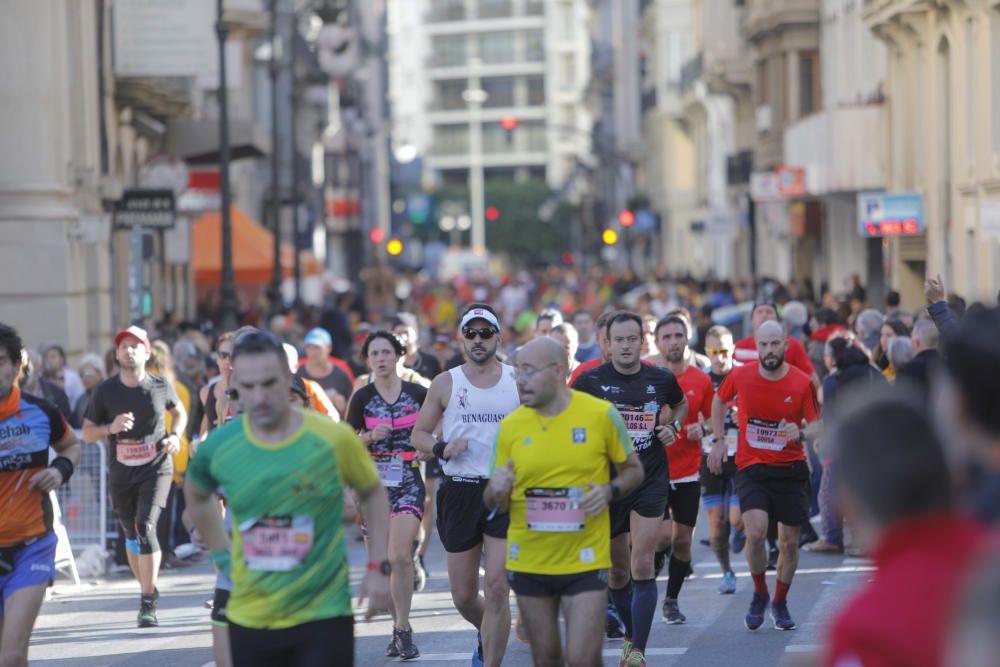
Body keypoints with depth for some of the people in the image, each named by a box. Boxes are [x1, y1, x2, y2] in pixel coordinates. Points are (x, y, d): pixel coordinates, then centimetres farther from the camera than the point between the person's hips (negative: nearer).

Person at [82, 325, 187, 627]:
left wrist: (175, 436, -4)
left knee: (146, 526, -19)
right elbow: (87, 433, 1)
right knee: (131, 535, 11)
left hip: (156, 469, -3)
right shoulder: (105, 391, -3)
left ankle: (147, 603, -15)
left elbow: (179, 413, 16)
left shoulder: (160, 386, -3)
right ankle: (149, 589, 34)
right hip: (121, 473, 3)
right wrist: (111, 427, -19)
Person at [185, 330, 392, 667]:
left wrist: (378, 567, -2)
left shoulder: (333, 439, -11)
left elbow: (373, 494, 6)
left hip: (324, 616, -3)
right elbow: (196, 494, 19)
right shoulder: (219, 447, -5)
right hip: (249, 621, 3)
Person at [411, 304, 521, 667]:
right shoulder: (445, 383, 5)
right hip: (460, 491, 2)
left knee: (497, 588, -13)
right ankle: (489, 636, 40)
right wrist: (442, 448, -10)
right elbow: (419, 433, 10)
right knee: (463, 596, 8)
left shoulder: (517, 381, 4)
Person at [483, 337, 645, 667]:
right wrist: (497, 489, -17)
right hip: (529, 562, 3)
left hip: (585, 561, -3)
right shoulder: (511, 425, 0)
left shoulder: (601, 414, -7)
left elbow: (634, 469, 6)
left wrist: (610, 490, -15)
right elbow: (494, 503, 7)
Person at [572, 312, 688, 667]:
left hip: (651, 481, 0)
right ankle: (630, 634, 35)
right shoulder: (591, 380, -5)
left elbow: (680, 404, 22)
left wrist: (673, 426, 3)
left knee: (642, 567, -12)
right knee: (618, 570, 11)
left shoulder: (662, 379, 0)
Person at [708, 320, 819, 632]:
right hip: (751, 468, -1)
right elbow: (720, 400, 16)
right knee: (756, 532, -20)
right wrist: (718, 440, 9)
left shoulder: (802, 383, -8)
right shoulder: (740, 377, -5)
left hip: (791, 469, 1)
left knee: (789, 542, 3)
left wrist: (800, 432, -25)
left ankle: (780, 603, 26)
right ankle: (759, 594, 5)